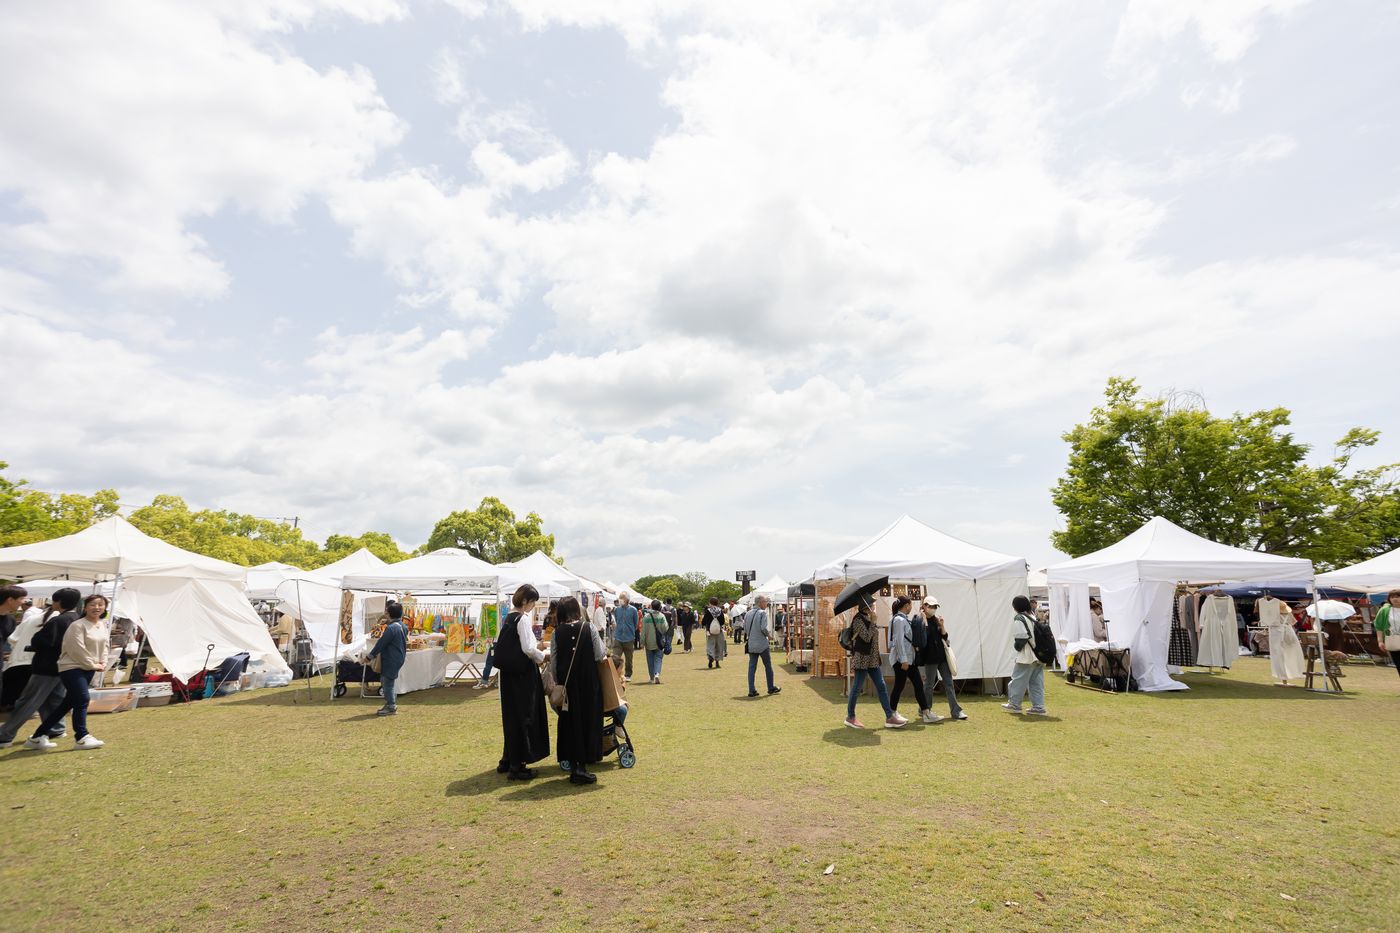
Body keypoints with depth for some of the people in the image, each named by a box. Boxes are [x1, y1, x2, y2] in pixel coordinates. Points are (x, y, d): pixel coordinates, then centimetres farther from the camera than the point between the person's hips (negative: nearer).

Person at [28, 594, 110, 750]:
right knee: (82, 700, -13)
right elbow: (78, 650, -18)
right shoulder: (77, 625, -15)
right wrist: (92, 665, -12)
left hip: (89, 669, 8)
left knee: (68, 703, 10)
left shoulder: (103, 625, 11)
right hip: (72, 668, -8)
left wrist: (103, 663, 3)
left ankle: (38, 737, 21)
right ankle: (81, 737, -5)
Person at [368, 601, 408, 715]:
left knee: (388, 682, 0)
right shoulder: (404, 627, 7)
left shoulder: (391, 628, -20)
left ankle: (391, 707, 8)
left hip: (391, 660, -9)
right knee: (385, 680, 21)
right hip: (399, 658, 9)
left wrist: (370, 656, -5)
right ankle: (391, 703, 27)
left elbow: (381, 643, -16)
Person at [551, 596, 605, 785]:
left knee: (569, 721, 13)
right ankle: (582, 767, 7)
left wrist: (556, 682, 10)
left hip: (567, 684, 2)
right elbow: (600, 656, -10)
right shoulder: (590, 629, -10)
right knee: (588, 721, 7)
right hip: (588, 683, -2)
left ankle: (573, 766, 18)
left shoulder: (557, 632, -4)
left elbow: (554, 661, -3)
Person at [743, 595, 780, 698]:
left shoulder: (748, 614, 7)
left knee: (752, 667, 7)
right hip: (762, 644, -5)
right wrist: (769, 635, -4)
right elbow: (764, 628, -21)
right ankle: (771, 688, 19)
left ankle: (751, 690, 5)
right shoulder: (763, 613, -12)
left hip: (751, 645, 5)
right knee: (768, 666, 10)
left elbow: (745, 629, 9)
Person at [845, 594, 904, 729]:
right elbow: (867, 637, -23)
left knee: (881, 687, 5)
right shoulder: (858, 620, -14)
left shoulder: (868, 618, 13)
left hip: (872, 659, 9)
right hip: (862, 658, -9)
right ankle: (850, 717, 11)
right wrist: (873, 622, -19)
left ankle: (890, 717, 6)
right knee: (857, 688, 0)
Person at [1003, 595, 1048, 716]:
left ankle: (1014, 704, 10)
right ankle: (1038, 707, 12)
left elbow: (1021, 637, -21)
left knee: (1019, 680, 3)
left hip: (1026, 656, -8)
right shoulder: (1034, 616, 11)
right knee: (1037, 682, 11)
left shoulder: (1019, 619, -13)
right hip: (1039, 655, 8)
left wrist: (1017, 647, -5)